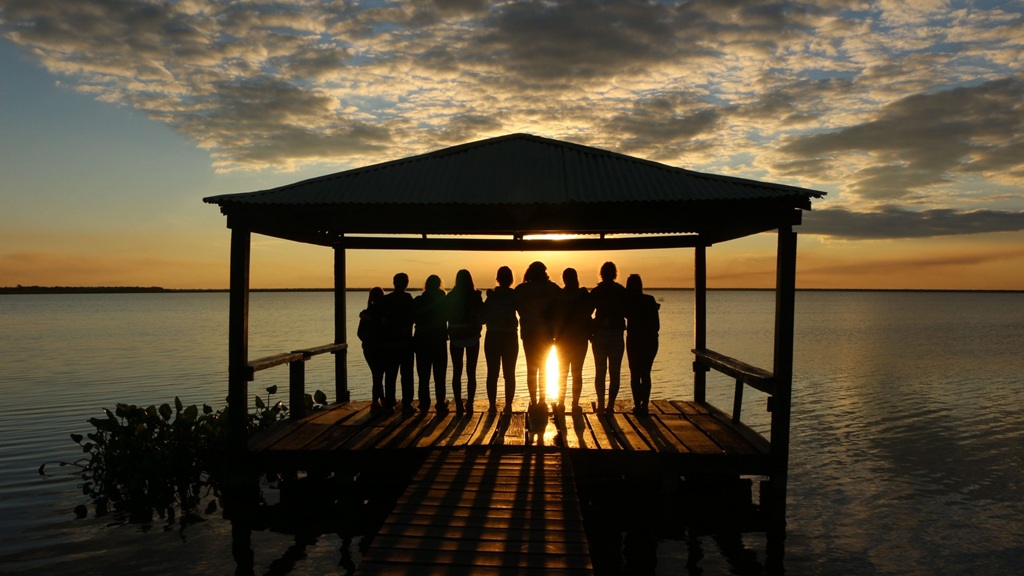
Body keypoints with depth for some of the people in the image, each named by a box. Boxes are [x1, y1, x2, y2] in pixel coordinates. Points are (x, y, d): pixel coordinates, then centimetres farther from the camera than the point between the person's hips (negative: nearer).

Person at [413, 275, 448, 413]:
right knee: (439, 375, 5)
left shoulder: (417, 301, -4)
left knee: (423, 375, 8)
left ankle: (424, 404, 9)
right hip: (439, 341, -1)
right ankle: (440, 404, 2)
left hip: (422, 341, 1)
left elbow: (412, 318, 0)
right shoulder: (443, 301, -8)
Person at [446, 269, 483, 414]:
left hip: (455, 338, 1)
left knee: (457, 372, 7)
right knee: (471, 372, 5)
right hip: (472, 337, -1)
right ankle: (469, 405, 0)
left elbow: (444, 316, 2)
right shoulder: (475, 296, -9)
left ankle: (459, 405, 5)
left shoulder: (450, 297, -2)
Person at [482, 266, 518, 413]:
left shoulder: (491, 296, -4)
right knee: (509, 373, 7)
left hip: (492, 338, 0)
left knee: (492, 373, 6)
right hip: (510, 338, 0)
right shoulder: (515, 296, -6)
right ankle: (508, 405, 6)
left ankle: (492, 405, 5)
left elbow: (483, 318, -3)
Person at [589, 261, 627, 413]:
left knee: (600, 372, 9)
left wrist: (590, 333, 6)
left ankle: (601, 404, 6)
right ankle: (610, 405, -1)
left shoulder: (595, 292, -1)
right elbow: (627, 313, -1)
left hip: (599, 334, 1)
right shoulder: (622, 291, -3)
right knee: (614, 372, 4)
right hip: (616, 334, -1)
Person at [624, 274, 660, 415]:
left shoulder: (627, 301, -6)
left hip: (634, 340, -1)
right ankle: (644, 405, 6)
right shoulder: (650, 300, -5)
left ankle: (637, 405, 2)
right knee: (646, 374, 10)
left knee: (635, 374, 7)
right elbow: (656, 325, -4)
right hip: (650, 340, 1)